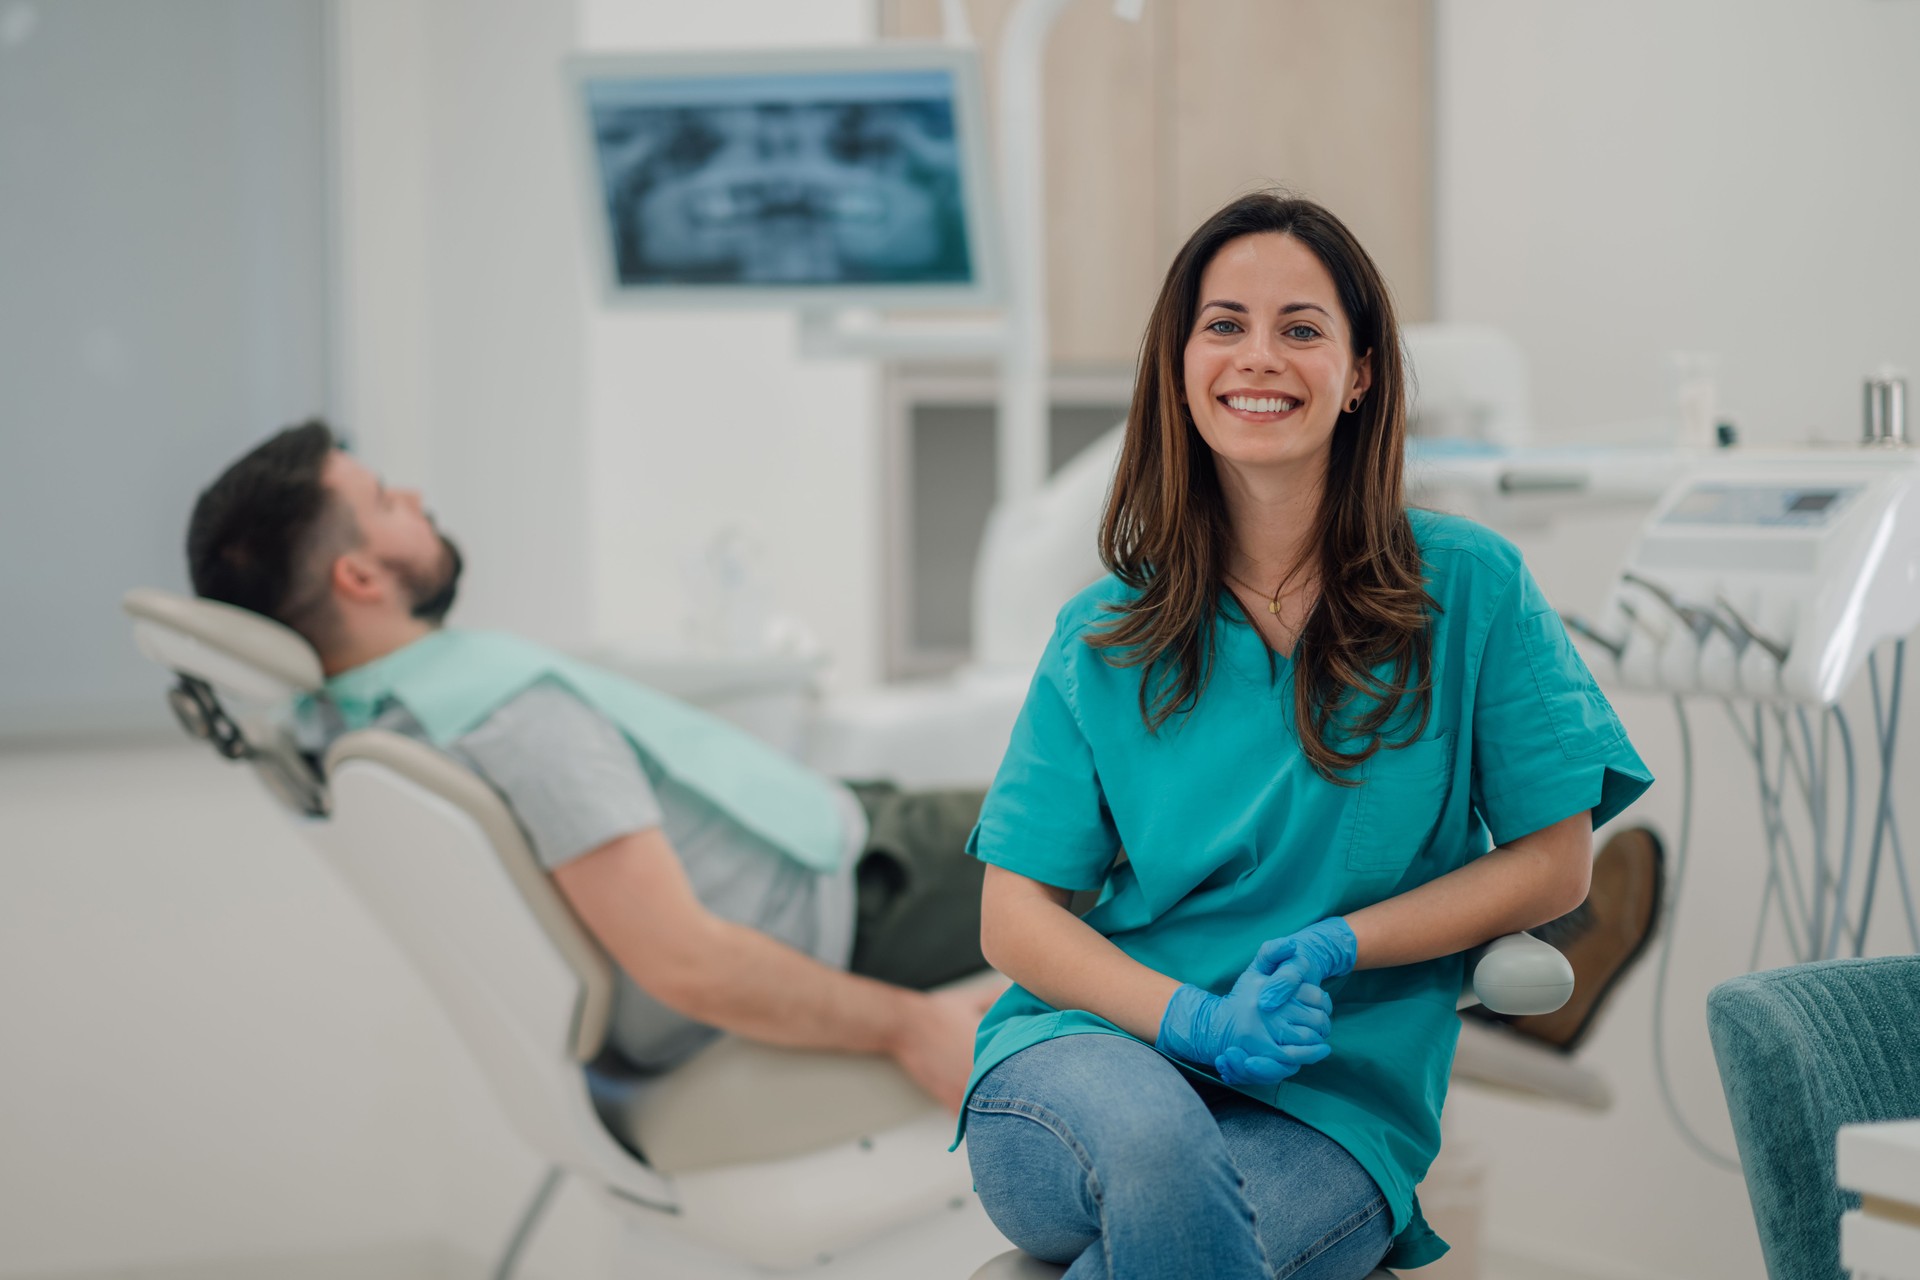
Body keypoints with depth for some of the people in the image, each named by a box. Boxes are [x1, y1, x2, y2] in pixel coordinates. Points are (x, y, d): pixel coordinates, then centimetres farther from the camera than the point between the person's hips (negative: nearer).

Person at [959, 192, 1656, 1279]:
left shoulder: (1470, 588, 4)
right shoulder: (1105, 638, 8)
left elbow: (1555, 860, 6)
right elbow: (1016, 914, 5)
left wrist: (1333, 948, -8)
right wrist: (1196, 1019, -14)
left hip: (1333, 1108, -1)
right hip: (1097, 1051, 1)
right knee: (1156, 1148, -36)